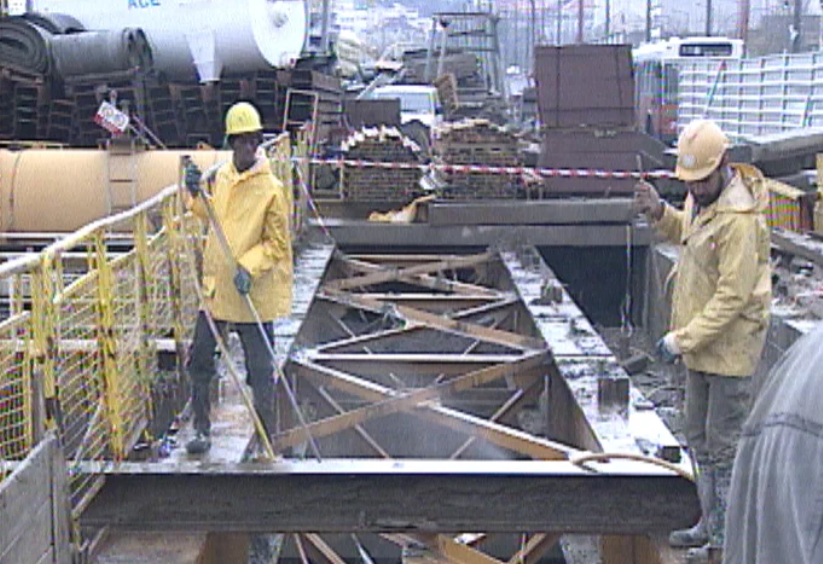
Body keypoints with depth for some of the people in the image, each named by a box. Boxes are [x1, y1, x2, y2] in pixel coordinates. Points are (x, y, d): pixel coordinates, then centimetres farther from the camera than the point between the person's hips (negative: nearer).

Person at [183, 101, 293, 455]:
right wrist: (196, 194, 5)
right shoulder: (222, 177, 5)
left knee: (260, 372, 3)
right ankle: (202, 431, 27)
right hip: (216, 288, 6)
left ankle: (268, 439, 18)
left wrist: (249, 267, -23)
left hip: (254, 294, -6)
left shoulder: (271, 189, -13)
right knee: (199, 361, 11)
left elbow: (278, 244, -10)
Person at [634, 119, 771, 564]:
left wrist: (684, 339, -23)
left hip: (730, 346, -10)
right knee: (700, 439, 19)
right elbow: (687, 232, 25)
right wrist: (659, 213, 5)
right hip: (702, 343, 10)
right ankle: (711, 524, 32)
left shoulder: (739, 218, -24)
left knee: (725, 445, -1)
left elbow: (733, 297, -25)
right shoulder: (703, 199, 5)